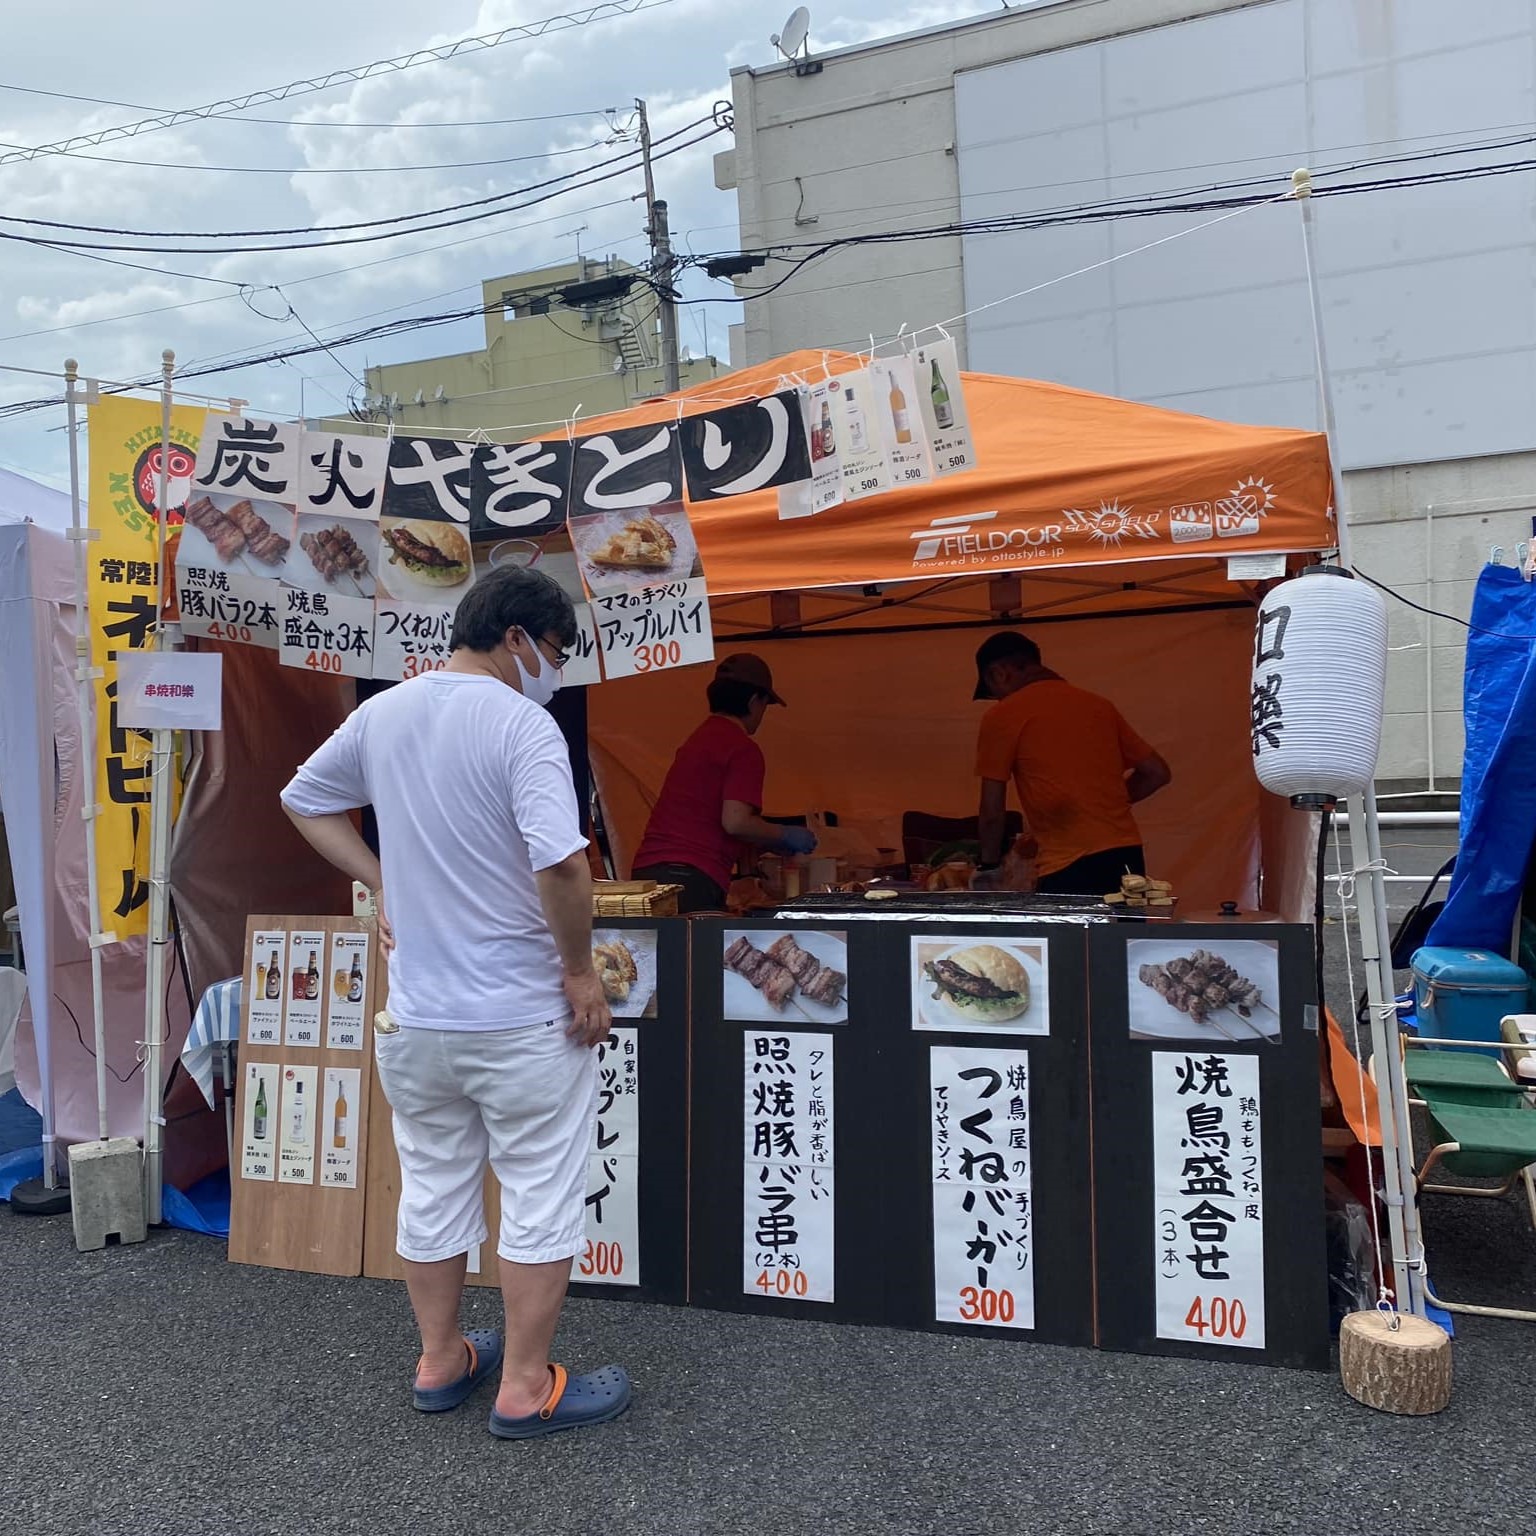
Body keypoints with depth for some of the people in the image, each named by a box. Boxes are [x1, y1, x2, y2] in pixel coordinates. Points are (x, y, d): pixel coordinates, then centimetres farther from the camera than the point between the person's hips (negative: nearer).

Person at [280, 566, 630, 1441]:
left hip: (416, 1017, 7)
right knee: (543, 1201, 10)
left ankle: (441, 1363, 37)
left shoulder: (380, 716, 3)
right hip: (526, 1020, -6)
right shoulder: (523, 726, -18)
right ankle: (526, 1389, 22)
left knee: (432, 1190, 20)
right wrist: (581, 969, -16)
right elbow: (561, 862, -30)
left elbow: (306, 801, 18)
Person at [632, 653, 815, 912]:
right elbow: (735, 821, -17)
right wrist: (785, 836, 0)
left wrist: (771, 843, 30)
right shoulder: (743, 749, -6)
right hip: (691, 879, -8)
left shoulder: (698, 738, 20)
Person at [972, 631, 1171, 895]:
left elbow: (993, 812, 1)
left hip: (1068, 866, -6)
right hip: (1127, 857, 6)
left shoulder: (1002, 715, 0)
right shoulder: (1099, 704, 17)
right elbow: (1157, 773, 22)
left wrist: (989, 865, 17)